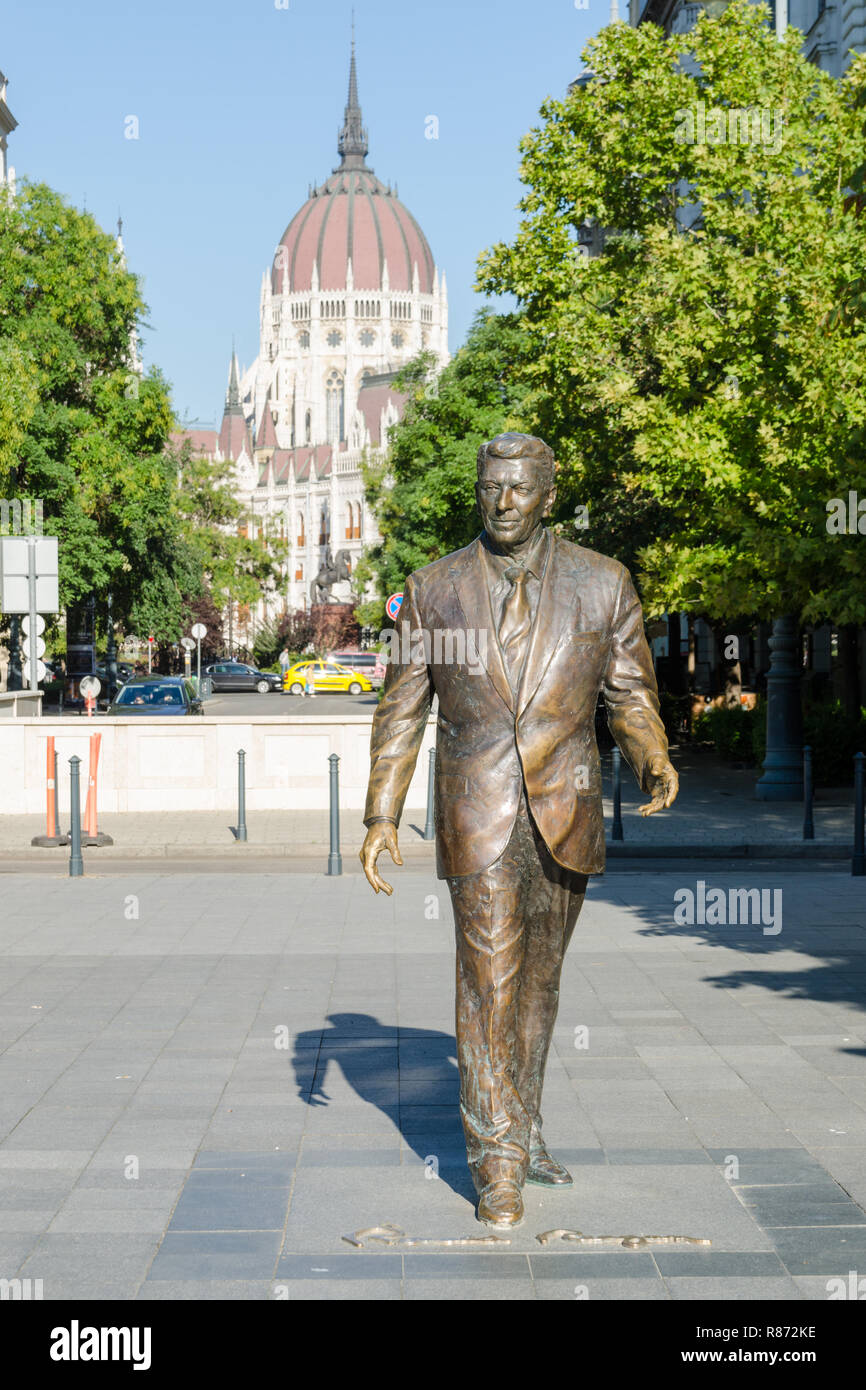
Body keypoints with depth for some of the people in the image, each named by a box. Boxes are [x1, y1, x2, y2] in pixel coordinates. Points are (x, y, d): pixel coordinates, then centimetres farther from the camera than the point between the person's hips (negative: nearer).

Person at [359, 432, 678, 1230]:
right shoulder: (434, 591, 1)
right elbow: (402, 712, 5)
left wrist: (653, 759, -14)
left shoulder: (603, 585, 1)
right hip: (477, 815, -2)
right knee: (488, 981, -8)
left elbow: (630, 693, 7)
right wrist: (382, 817, -1)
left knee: (539, 979, 14)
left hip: (565, 814, 2)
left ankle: (518, 1130, 30)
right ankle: (498, 1166, -2)